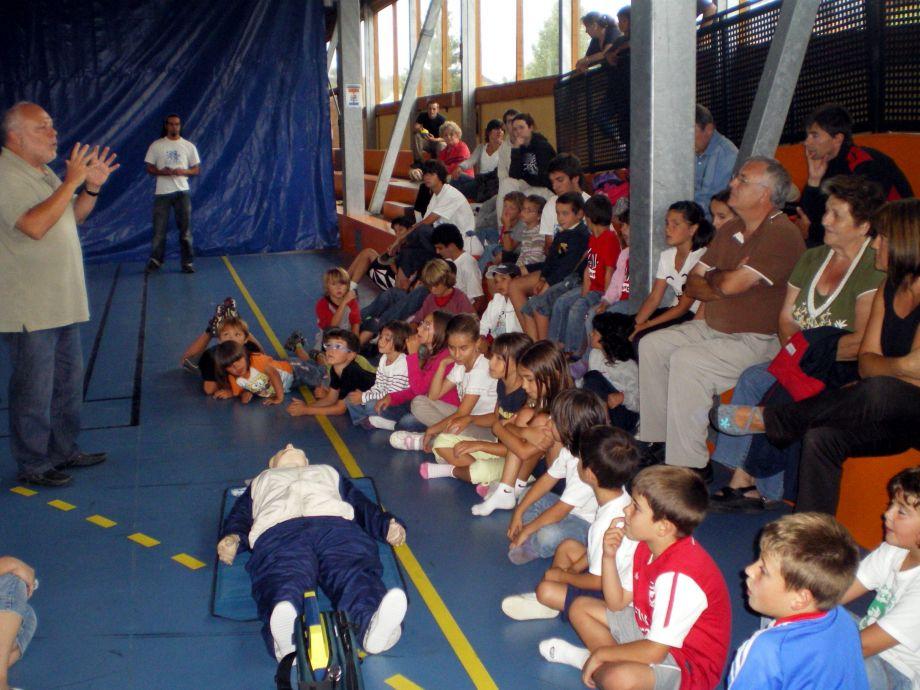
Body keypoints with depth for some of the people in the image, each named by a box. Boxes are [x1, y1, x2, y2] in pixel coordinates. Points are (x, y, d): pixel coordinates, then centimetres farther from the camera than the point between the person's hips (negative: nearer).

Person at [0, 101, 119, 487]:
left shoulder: (44, 172, 13)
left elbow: (73, 217, 19)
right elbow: (35, 225, -29)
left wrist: (92, 188, 3)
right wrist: (71, 182, -24)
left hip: (62, 303, 10)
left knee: (68, 382, 18)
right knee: (34, 391, 0)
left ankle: (64, 450, 32)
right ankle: (32, 465, 12)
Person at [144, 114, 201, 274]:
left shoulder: (189, 146, 5)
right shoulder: (156, 145, 3)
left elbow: (197, 170, 6)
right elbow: (149, 169, 5)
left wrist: (183, 172, -14)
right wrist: (162, 172, -15)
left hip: (182, 192, 0)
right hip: (162, 193, 0)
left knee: (185, 229, 1)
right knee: (159, 229, 2)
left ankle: (187, 262, 8)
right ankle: (155, 260, 16)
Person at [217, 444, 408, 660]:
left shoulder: (329, 472, 45)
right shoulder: (261, 481, 45)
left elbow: (362, 505, 28)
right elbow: (239, 516, 26)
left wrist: (387, 524, 5)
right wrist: (232, 537, 0)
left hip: (336, 523, 1)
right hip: (277, 530, 0)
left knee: (353, 572, -35)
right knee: (284, 578, -37)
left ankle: (375, 625, -64)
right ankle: (286, 639, -65)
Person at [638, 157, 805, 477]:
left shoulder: (782, 235, -18)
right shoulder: (730, 231, 12)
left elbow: (730, 284, -25)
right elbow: (692, 284, 11)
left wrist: (711, 277, -2)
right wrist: (722, 288, -10)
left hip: (756, 340, -9)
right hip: (711, 328, 10)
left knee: (687, 360, -28)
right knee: (651, 345, 0)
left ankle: (688, 466, -21)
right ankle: (655, 439, 5)